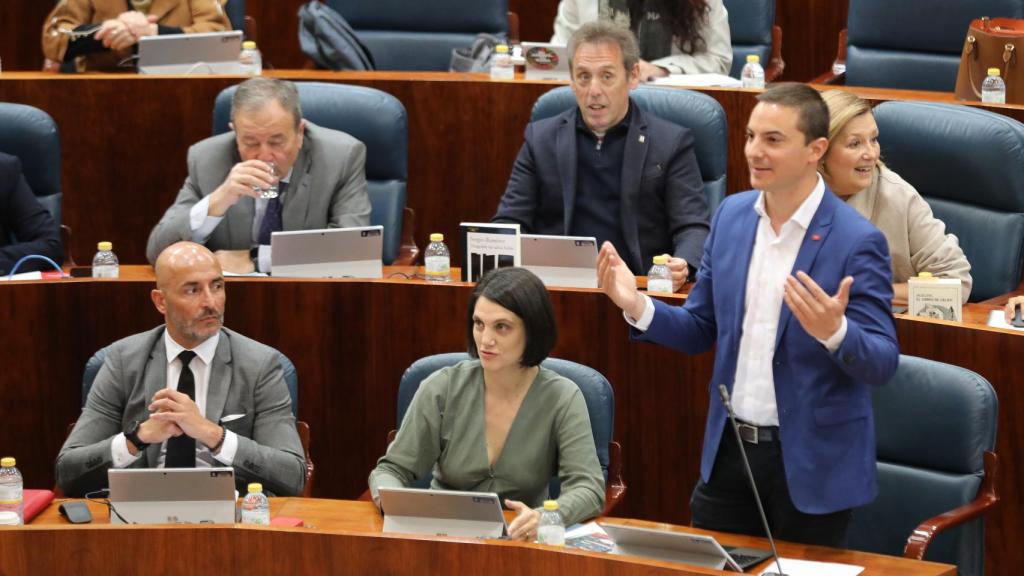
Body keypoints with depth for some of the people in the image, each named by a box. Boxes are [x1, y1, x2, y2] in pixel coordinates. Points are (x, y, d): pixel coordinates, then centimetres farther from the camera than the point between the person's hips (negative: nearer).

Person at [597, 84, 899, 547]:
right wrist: (638, 306, -10)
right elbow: (700, 331, 9)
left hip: (811, 465, -5)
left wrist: (834, 331, -37)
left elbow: (882, 364, -16)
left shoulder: (857, 241, -15)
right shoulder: (731, 215, 3)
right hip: (729, 451, 5)